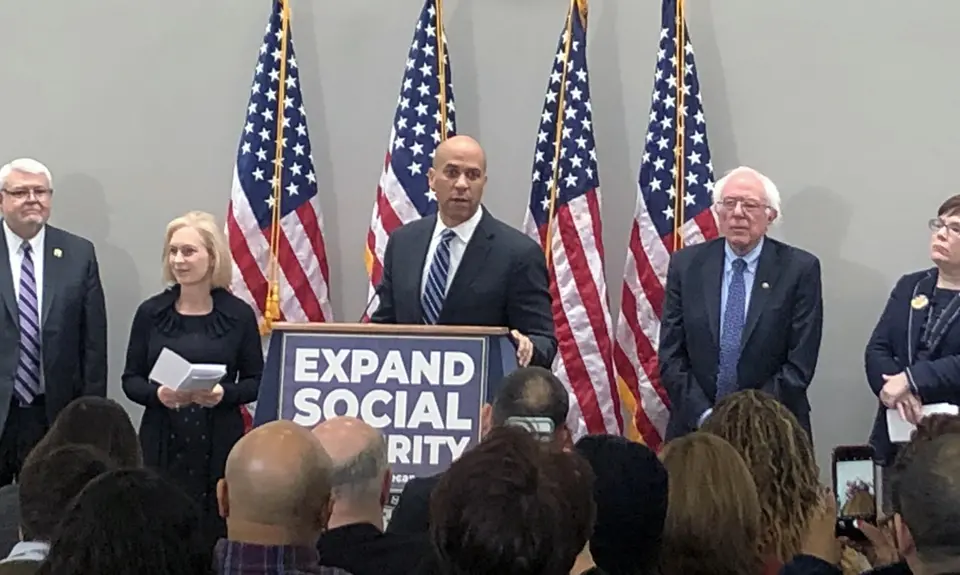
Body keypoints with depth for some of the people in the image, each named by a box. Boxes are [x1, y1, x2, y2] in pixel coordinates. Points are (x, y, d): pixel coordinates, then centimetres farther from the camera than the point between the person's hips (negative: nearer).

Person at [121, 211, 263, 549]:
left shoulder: (239, 314, -1)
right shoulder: (151, 312, 3)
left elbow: (257, 381, 3)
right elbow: (131, 380, 7)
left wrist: (223, 394, -15)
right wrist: (158, 393, -13)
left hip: (219, 444, -1)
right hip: (162, 444, 1)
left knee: (216, 535, -2)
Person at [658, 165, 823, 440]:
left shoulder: (800, 269, -3)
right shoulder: (686, 264, 3)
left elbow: (800, 363, -6)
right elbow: (671, 355, 1)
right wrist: (704, 415, -10)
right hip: (695, 425, 2)